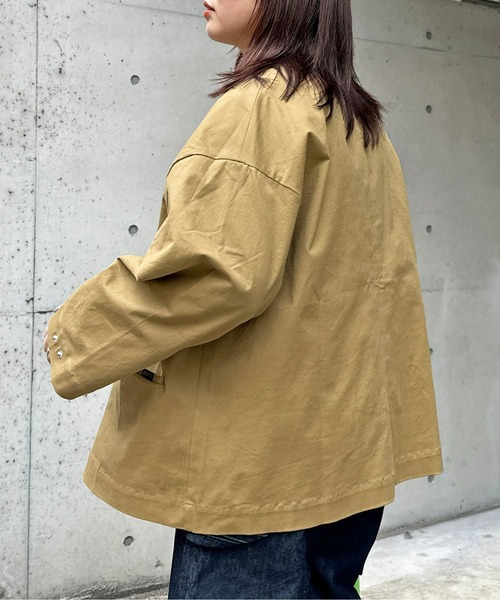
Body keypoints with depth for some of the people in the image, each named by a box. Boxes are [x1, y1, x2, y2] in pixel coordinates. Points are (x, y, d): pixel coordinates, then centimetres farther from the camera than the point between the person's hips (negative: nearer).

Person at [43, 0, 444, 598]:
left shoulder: (263, 105, -13)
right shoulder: (362, 122, 16)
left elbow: (220, 269, -22)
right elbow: (390, 281, 18)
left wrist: (79, 337, -11)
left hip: (259, 456, -9)